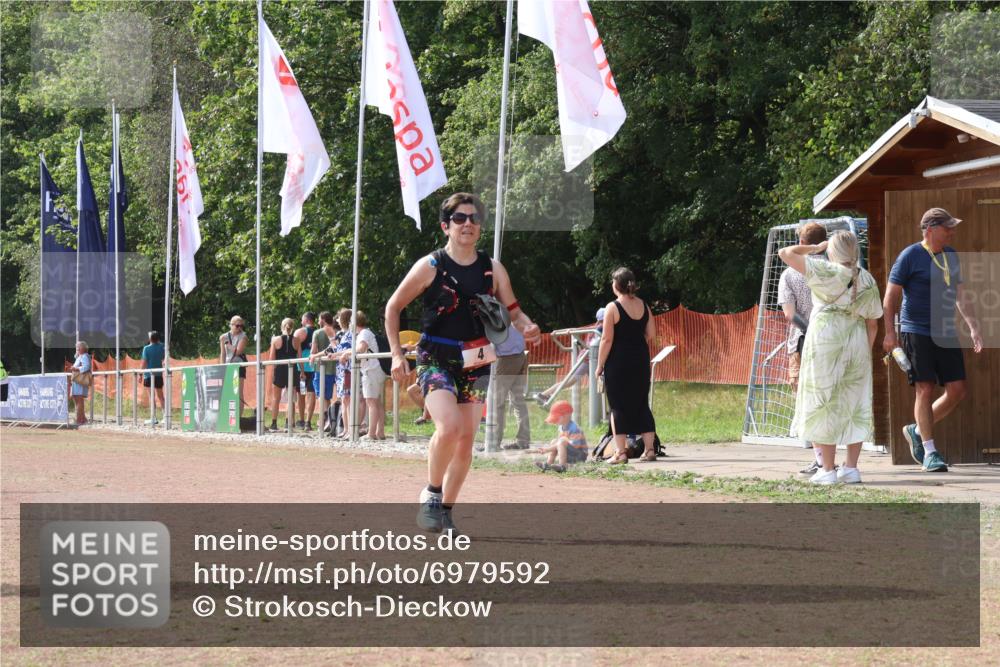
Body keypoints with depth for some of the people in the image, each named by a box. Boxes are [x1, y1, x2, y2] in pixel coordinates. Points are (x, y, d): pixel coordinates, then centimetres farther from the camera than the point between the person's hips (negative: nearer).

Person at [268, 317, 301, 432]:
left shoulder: (276, 340, -4)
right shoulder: (296, 340, -3)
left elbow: (272, 358, -6)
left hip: (279, 370, -1)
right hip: (292, 370, 1)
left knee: (275, 398, 10)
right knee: (291, 399, 8)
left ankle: (274, 423, 7)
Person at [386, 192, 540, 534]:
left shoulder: (493, 270, 3)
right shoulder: (430, 266, -5)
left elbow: (513, 312, 9)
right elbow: (393, 307, 3)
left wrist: (527, 328, -14)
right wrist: (396, 355, -3)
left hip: (475, 364, 4)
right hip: (435, 361, -4)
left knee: (466, 438, 4)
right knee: (449, 427, -24)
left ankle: (445, 509, 19)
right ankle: (432, 492, -3)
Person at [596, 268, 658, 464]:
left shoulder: (612, 308, -10)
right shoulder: (643, 306, 6)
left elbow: (607, 339, -13)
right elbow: (651, 336, 7)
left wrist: (600, 365, -6)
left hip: (618, 362, -5)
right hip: (641, 362, 5)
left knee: (618, 406, 0)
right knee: (641, 404, 12)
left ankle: (620, 452, -2)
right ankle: (649, 449, 11)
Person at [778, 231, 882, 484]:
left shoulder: (826, 271, -6)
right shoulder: (868, 280, 9)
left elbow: (785, 253, -6)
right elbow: (872, 323, 11)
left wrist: (815, 248, 6)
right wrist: (866, 351, 19)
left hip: (825, 338, -4)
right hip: (856, 340, 4)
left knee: (824, 405, 0)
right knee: (854, 405, 10)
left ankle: (828, 469, -1)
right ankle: (851, 467, 9)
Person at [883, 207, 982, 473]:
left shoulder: (951, 256, 13)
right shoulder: (910, 256, -7)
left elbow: (961, 295, 21)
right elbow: (891, 295, -6)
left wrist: (973, 327, 13)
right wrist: (890, 332, -13)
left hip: (946, 333, 7)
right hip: (916, 333, -7)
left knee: (957, 390, 1)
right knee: (925, 390, -7)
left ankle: (917, 431, 19)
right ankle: (929, 452, 1)